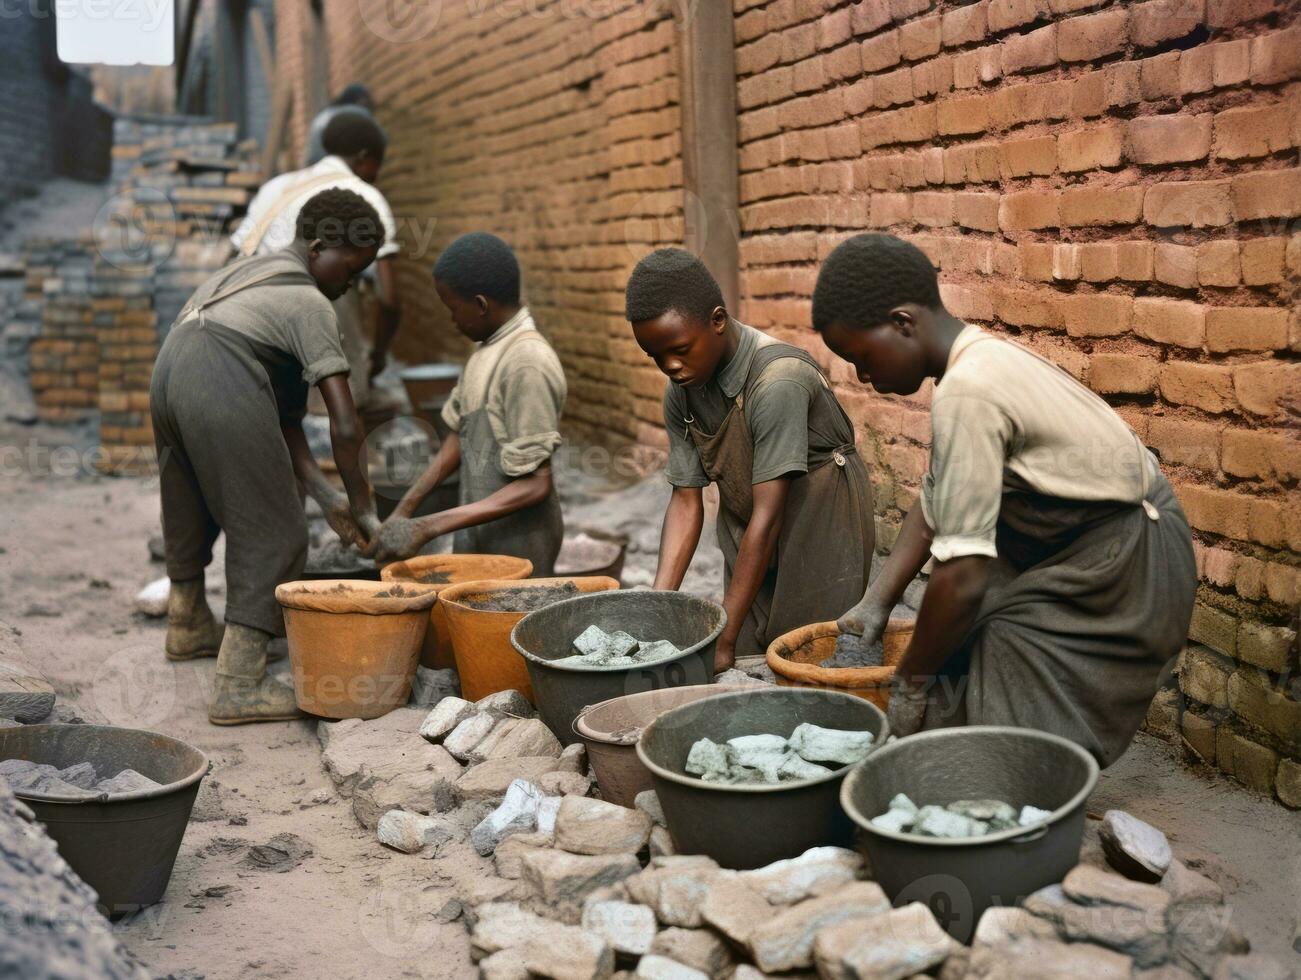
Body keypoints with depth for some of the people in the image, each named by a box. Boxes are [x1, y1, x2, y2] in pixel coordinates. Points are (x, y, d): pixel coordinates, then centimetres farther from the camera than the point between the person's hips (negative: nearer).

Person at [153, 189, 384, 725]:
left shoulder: (252, 272, 29)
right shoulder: (309, 303, 3)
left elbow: (285, 412, 23)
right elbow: (345, 427, -5)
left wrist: (324, 493, 18)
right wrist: (363, 509, 6)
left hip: (167, 374, 9)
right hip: (224, 393, -9)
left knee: (190, 510, 29)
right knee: (271, 535, -1)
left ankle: (188, 625, 51)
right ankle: (239, 686, -5)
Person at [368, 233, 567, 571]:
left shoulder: (526, 363, -21)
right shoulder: (489, 347, 6)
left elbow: (535, 485, -23)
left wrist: (428, 528, -24)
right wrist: (405, 508, 6)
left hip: (515, 546, -8)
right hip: (479, 537, 8)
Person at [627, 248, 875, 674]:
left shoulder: (777, 381, -30)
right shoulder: (681, 393, -8)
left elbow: (767, 516, -30)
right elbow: (686, 501, -4)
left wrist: (724, 639, -29)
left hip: (820, 525, -6)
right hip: (751, 542, 6)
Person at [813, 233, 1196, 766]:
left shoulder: (966, 393, -27)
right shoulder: (981, 359, 4)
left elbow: (962, 577, -26)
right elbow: (932, 503, 12)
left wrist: (911, 680, -12)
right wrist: (874, 605, 5)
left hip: (1120, 571, -10)